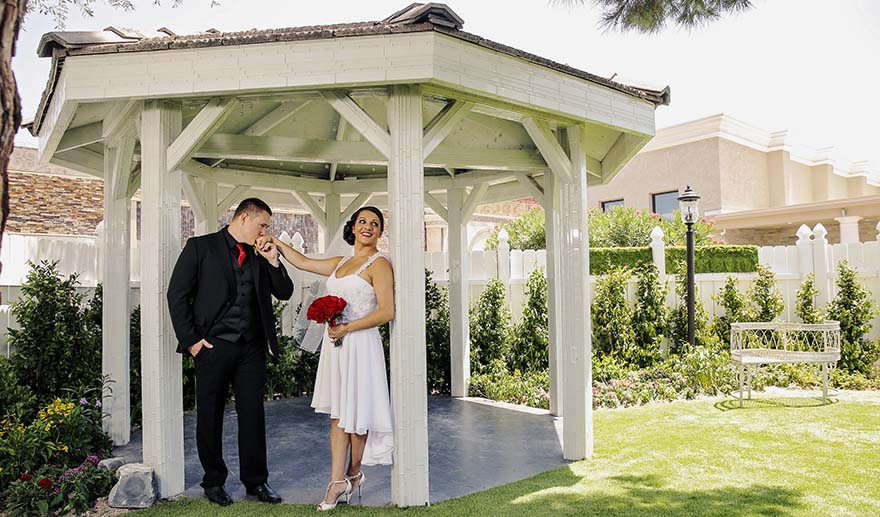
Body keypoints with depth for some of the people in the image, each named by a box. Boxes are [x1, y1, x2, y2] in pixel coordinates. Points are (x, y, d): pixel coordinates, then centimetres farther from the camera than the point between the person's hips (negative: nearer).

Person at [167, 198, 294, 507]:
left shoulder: (259, 256, 11)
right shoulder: (201, 247, -1)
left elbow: (284, 292, 10)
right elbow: (177, 295, -4)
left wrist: (272, 260, -4)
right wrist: (191, 340, -9)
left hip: (252, 348, 4)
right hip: (213, 346, -3)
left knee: (253, 415, 7)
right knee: (210, 417, 8)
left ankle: (256, 481, 19)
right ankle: (213, 482, 24)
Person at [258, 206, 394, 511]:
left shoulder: (379, 264, -6)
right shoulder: (340, 263, 16)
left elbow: (386, 312, -13)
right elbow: (303, 262, 25)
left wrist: (347, 327, -16)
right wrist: (274, 241, 22)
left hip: (359, 345, -7)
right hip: (335, 344, 7)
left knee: (356, 414, 4)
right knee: (337, 413, 7)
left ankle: (354, 473, 23)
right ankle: (338, 482, 12)